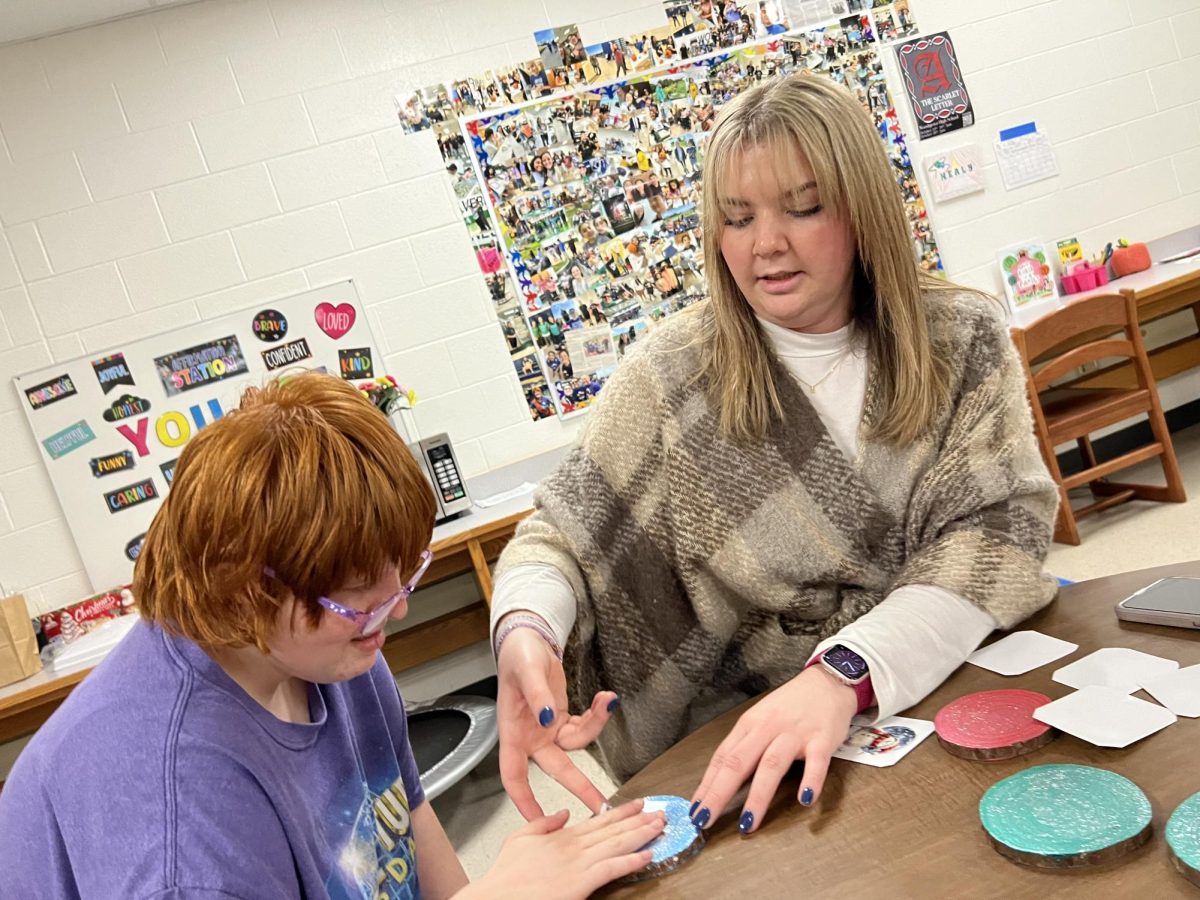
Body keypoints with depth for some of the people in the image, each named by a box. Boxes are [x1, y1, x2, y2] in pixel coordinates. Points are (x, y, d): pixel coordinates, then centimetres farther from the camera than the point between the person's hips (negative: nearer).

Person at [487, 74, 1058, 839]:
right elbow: (563, 533, -3)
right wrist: (528, 628, -27)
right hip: (757, 745, -1)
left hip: (964, 689, 2)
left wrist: (842, 672, -29)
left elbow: (1000, 527, -12)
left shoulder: (964, 340, -3)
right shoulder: (672, 376, -6)